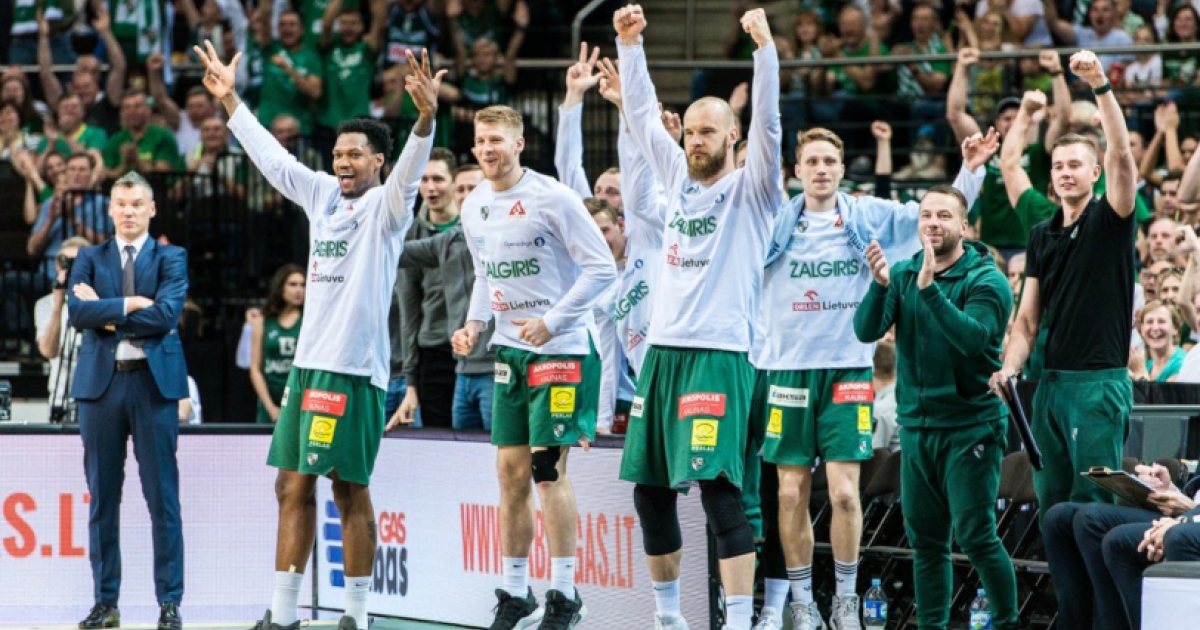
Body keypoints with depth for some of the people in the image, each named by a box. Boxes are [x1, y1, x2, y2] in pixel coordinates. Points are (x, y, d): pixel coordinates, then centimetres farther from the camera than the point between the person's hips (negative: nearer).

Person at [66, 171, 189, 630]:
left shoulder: (171, 259, 7)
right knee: (103, 496, 4)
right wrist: (131, 305, -11)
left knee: (162, 496, -3)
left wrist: (106, 312, -7)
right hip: (100, 383, 2)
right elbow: (77, 312, -5)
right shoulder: (90, 259, 12)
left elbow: (167, 314, -10)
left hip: (154, 381, -2)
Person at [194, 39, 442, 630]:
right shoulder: (322, 194, 15)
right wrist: (230, 100, 31)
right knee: (294, 488, 7)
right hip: (308, 361, 7)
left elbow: (410, 168, -22)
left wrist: (426, 117, -40)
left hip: (355, 369, -7)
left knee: (349, 492, -5)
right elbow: (271, 155, 26)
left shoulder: (385, 205, -3)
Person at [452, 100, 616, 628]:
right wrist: (475, 322, 5)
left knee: (548, 468, -10)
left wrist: (551, 323, -18)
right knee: (511, 471, 6)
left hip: (561, 348, -7)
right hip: (510, 350, 7)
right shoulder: (474, 208, 9)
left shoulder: (552, 198, -13)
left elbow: (602, 268, -13)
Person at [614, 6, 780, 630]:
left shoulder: (750, 191, -1)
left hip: (719, 355, -7)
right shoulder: (678, 178, 15)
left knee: (718, 487, -15)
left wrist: (765, 47, -24)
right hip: (663, 350, 7)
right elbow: (641, 115, 17)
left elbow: (767, 124, -15)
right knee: (649, 488, 9)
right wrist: (629, 43, 9)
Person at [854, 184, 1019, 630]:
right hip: (917, 426, 5)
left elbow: (973, 337, -24)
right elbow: (866, 330, -6)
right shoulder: (903, 274, 7)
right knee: (925, 539, 9)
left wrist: (930, 289, -33)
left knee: (975, 536, -9)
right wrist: (880, 286, -24)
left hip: (970, 427, -5)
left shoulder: (985, 280, -8)